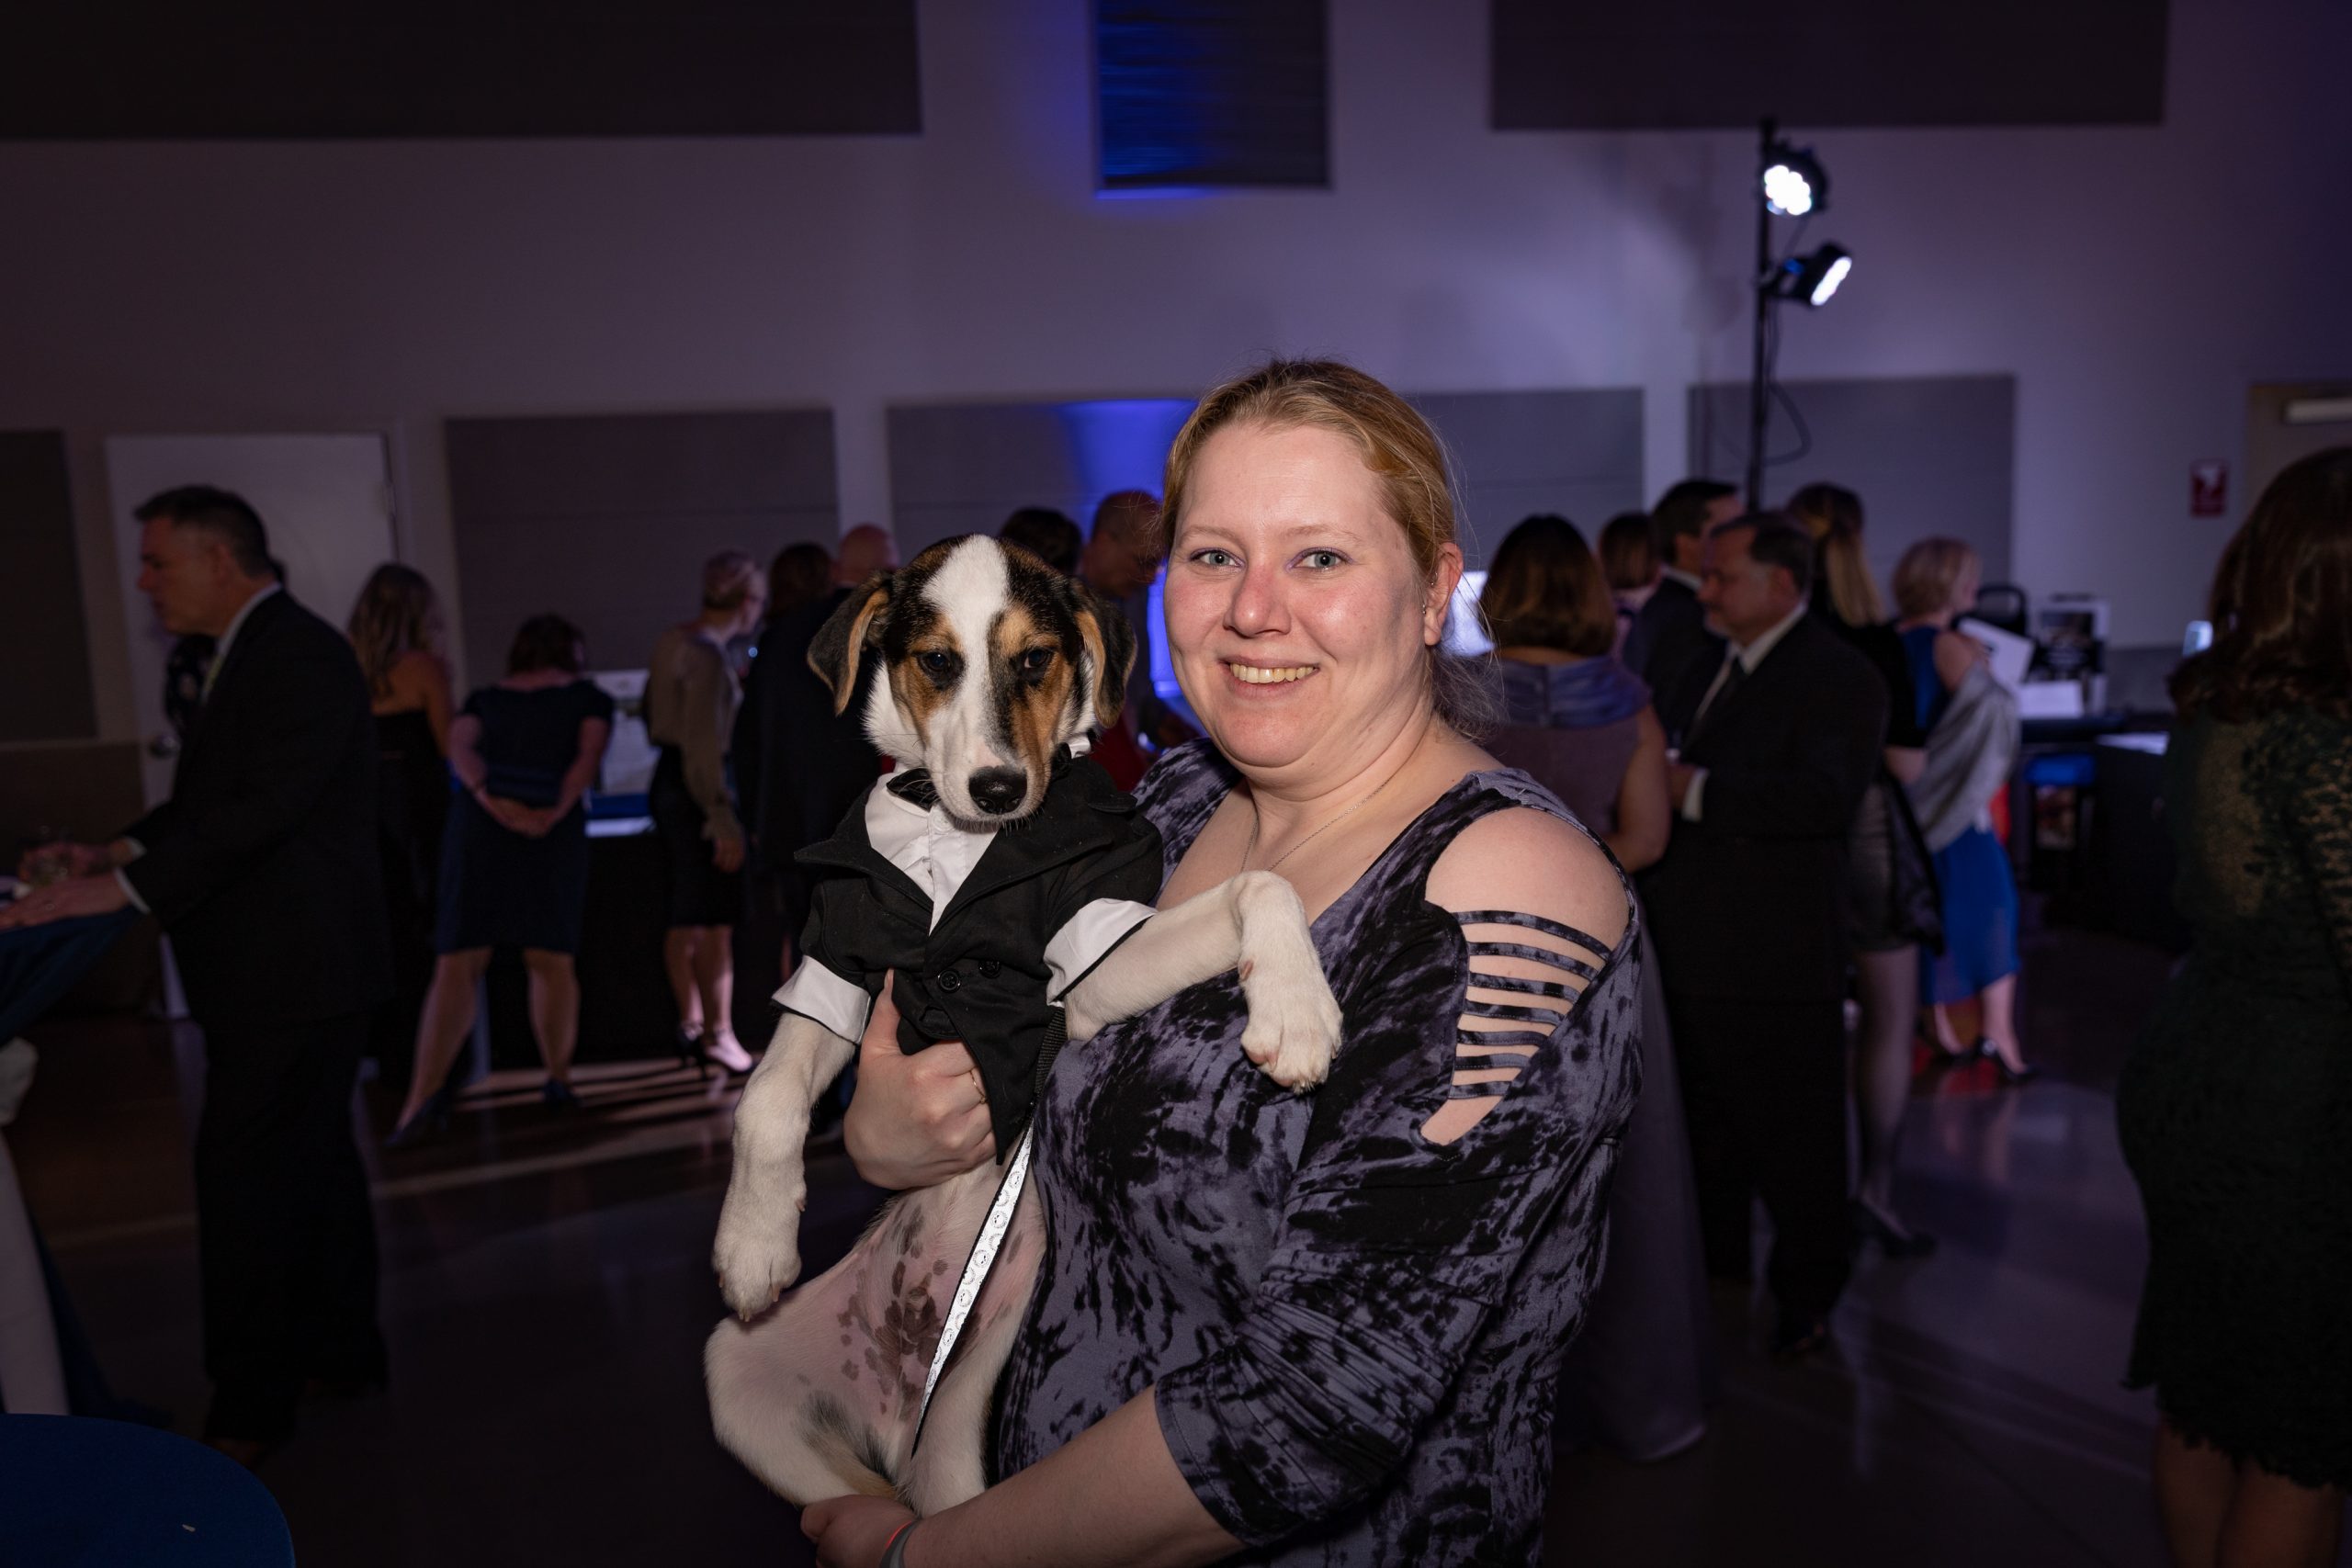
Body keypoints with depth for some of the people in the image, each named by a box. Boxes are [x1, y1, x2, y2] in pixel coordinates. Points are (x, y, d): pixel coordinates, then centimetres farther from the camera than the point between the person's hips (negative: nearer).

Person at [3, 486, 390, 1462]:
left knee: (245, 1177, -3)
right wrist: (120, 852, 3)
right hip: (285, 968, 10)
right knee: (312, 1161, 19)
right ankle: (340, 1346, 33)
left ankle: (248, 1412, 8)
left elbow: (265, 804, -25)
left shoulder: (301, 655, -16)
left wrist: (125, 887, -24)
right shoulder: (254, 654, 14)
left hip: (291, 970, -10)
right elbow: (208, 795, 18)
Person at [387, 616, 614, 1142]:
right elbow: (589, 756, 1)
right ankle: (559, 1079, 18)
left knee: (457, 965, -2)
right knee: (552, 961, 10)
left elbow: (460, 749, 3)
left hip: (480, 827, 1)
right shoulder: (589, 698, 18)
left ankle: (424, 1098, -14)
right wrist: (556, 811, -12)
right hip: (556, 832, -1)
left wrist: (490, 799, -12)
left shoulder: (484, 699, 23)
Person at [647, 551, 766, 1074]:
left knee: (686, 917, 15)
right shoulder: (707, 654, -18)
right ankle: (718, 1035, 4)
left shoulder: (673, 640, 10)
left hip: (669, 780, 10)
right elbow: (703, 747, -22)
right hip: (698, 790, -10)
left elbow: (654, 714, 21)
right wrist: (724, 822, -22)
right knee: (714, 921, -2)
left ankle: (691, 1023, 24)